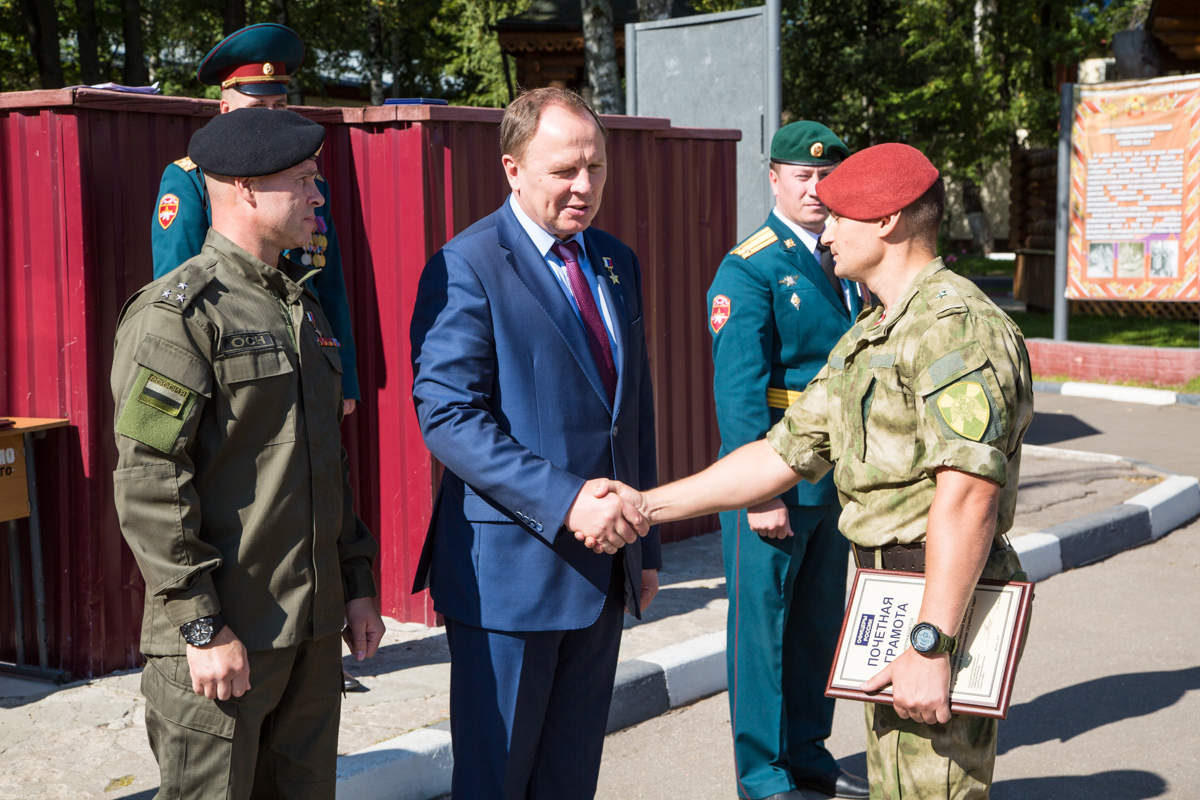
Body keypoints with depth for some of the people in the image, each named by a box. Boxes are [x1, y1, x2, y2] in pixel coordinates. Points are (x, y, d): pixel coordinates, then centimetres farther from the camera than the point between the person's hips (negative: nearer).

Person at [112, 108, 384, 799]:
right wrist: (201, 626, -19)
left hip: (315, 630, 8)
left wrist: (357, 583, 16)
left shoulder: (303, 303, 15)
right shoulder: (176, 314, -12)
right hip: (224, 635, -8)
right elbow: (149, 485, -17)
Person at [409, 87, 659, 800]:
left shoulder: (617, 264, 11)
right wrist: (565, 502, -26)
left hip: (604, 563, 7)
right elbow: (447, 415, -20)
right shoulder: (467, 267, -12)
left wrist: (645, 545, 16)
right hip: (511, 570, -6)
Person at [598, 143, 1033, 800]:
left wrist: (930, 646, -30)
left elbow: (968, 491, -27)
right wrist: (649, 505, 10)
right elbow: (786, 453, 17)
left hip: (943, 602, -10)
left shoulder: (956, 325, -17)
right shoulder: (866, 339, 17)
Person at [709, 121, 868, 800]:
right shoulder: (748, 271, -11)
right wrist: (763, 495, -20)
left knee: (822, 621, 16)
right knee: (763, 623, 4)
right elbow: (740, 392, -17)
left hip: (837, 482, 7)